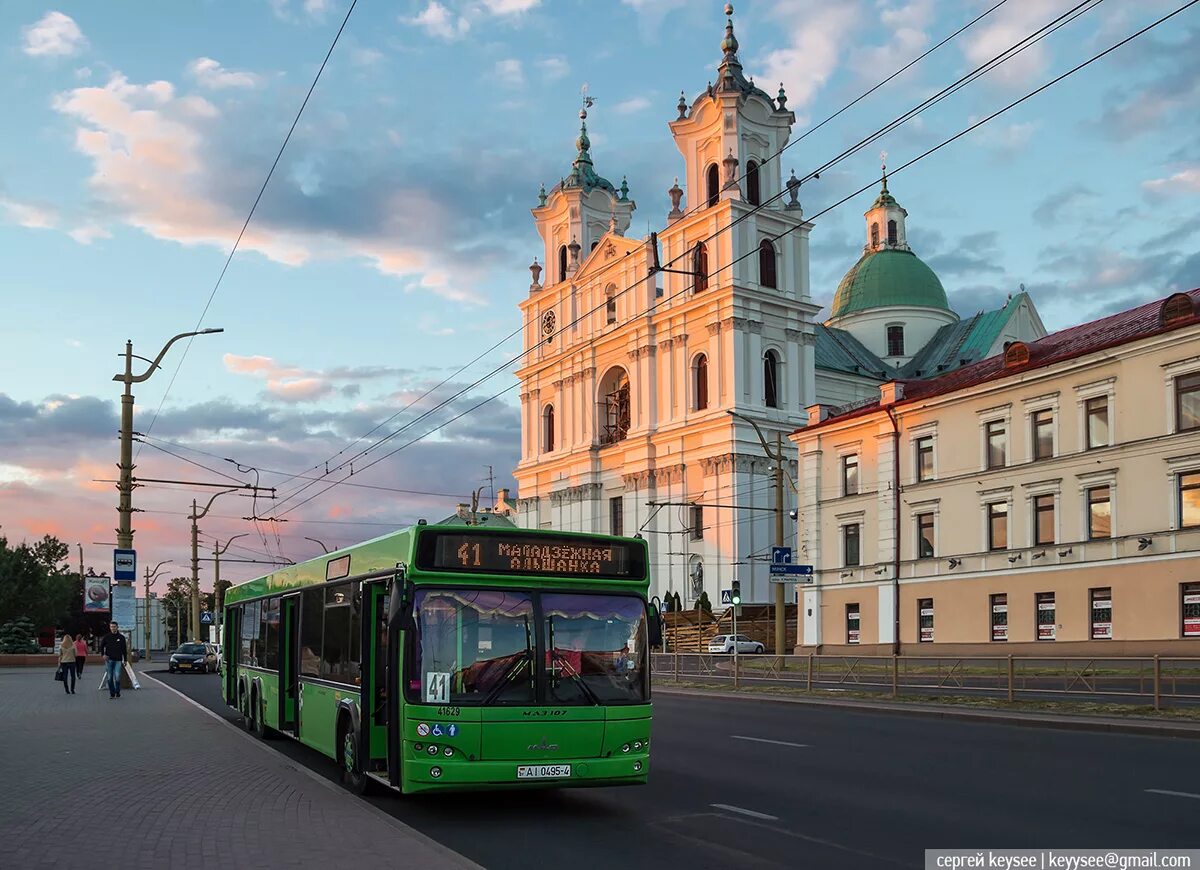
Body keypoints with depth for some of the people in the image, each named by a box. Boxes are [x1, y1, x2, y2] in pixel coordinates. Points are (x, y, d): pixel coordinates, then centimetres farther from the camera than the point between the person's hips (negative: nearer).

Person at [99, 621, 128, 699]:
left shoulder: (121, 637, 5)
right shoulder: (106, 637, 4)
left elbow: (124, 649, 9)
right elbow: (101, 646, 14)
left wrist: (125, 660, 6)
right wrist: (103, 654, -3)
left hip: (118, 660, -1)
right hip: (109, 660, 1)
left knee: (117, 677, -12)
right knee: (109, 677, 2)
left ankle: (117, 692, 5)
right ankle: (112, 693, 11)